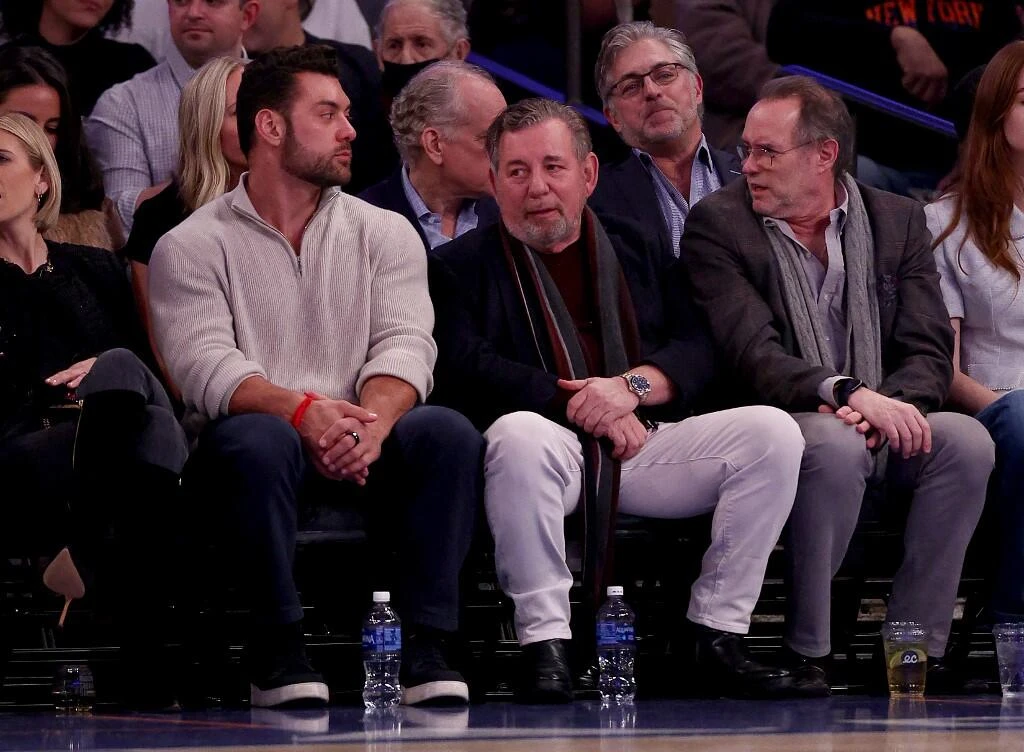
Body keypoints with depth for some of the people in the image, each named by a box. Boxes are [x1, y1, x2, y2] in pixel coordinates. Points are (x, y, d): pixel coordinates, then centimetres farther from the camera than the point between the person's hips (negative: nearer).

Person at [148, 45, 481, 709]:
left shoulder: (385, 234, 14)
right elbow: (206, 365, -11)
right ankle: (279, 650, -28)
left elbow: (405, 346, -1)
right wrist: (303, 411, -30)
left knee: (449, 433, -27)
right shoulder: (190, 247, 4)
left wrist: (371, 420, -24)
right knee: (262, 439, -37)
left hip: (362, 451, 3)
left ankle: (427, 648, -27)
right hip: (257, 445, -3)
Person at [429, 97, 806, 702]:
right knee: (520, 433, -39)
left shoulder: (637, 252, 23)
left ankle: (719, 635, -14)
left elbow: (698, 350, 12)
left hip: (644, 444, 4)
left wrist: (633, 385, -10)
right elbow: (465, 370, -6)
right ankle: (544, 643, -32)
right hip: (555, 445, -4)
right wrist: (578, 406, -12)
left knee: (772, 431, -18)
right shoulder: (461, 265, 12)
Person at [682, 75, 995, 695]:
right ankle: (807, 658, -24)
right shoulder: (719, 225, -2)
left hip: (883, 417, 4)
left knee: (966, 441, -25)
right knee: (838, 447, -36)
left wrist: (891, 403, -23)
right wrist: (848, 393, -31)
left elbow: (930, 353, 0)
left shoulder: (899, 221, 8)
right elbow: (752, 357, -15)